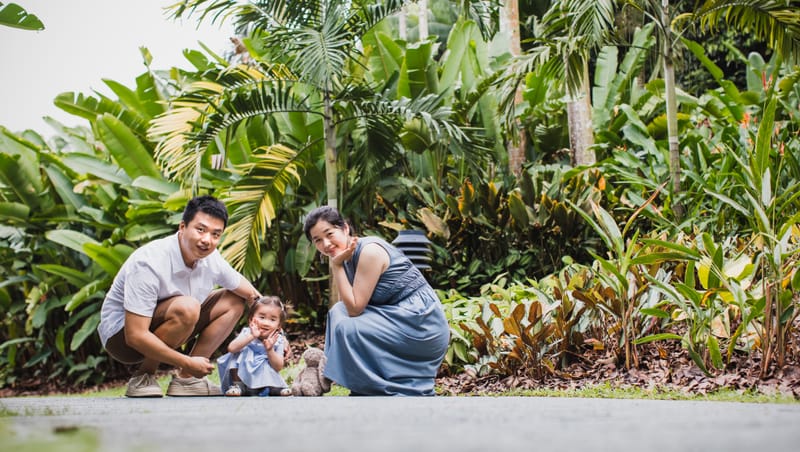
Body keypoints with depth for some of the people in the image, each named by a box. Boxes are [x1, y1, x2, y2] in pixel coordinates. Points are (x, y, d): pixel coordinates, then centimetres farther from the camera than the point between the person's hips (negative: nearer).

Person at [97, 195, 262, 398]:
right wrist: (188, 362, -28)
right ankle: (143, 379, -14)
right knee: (186, 308, -34)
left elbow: (251, 294, 9)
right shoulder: (149, 264, -31)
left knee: (233, 302, 4)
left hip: (160, 328, 8)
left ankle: (185, 379, -3)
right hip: (121, 335, -8)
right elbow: (135, 336, -33)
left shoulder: (211, 258, -9)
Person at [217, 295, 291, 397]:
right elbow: (231, 348, -28)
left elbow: (278, 367, -14)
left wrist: (270, 350, -30)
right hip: (242, 376, 1)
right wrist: (251, 336, -36)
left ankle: (276, 388, -3)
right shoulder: (247, 333, -9)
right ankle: (237, 385, -18)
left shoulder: (278, 340, -5)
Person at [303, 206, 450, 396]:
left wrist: (337, 265, -17)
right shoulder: (347, 256, 7)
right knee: (339, 311, 8)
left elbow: (355, 308, -20)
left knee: (349, 329, -20)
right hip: (395, 316, 10)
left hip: (421, 321, -10)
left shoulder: (369, 251, -20)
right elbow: (348, 307, 3)